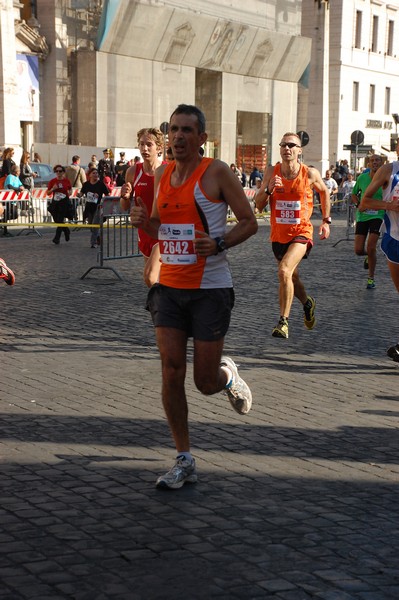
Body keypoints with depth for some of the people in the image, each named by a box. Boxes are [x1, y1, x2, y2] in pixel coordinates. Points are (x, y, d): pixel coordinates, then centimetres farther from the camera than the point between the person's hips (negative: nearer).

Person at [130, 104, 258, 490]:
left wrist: (218, 244, -23)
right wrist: (143, 222, -2)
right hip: (170, 287, 5)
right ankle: (184, 461, 9)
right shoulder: (162, 174, 8)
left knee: (206, 382, 1)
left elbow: (249, 222, -6)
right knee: (171, 375, -1)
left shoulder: (216, 172, -9)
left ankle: (227, 375, 39)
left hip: (210, 290, -5)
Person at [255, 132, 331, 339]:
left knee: (284, 271, -25)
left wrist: (326, 221, 13)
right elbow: (258, 205, -3)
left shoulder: (310, 174, -9)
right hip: (278, 234, 4)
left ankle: (283, 321, -16)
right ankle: (307, 303, 51)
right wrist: (268, 189, -22)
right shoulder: (271, 172, -5)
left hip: (301, 232, -4)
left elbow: (324, 192, 12)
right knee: (291, 277, 20)